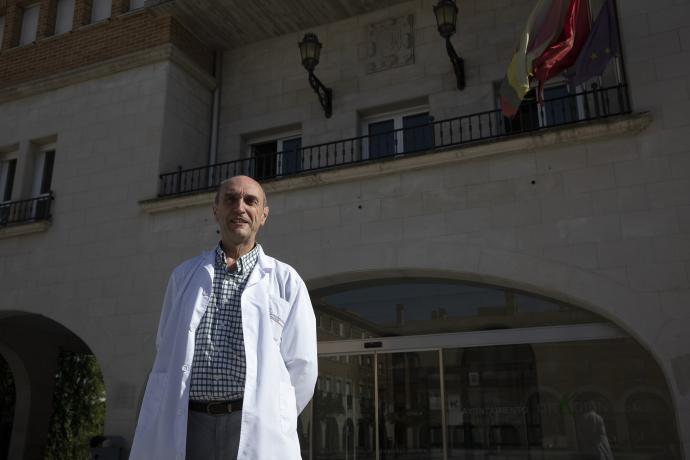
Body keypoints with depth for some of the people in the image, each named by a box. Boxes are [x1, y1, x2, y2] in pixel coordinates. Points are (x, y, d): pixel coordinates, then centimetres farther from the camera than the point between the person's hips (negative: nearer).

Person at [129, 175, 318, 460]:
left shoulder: (286, 281, 6)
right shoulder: (183, 276, 14)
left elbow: (301, 367, 7)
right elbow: (167, 359, 15)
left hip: (255, 431, -2)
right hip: (185, 428, 2)